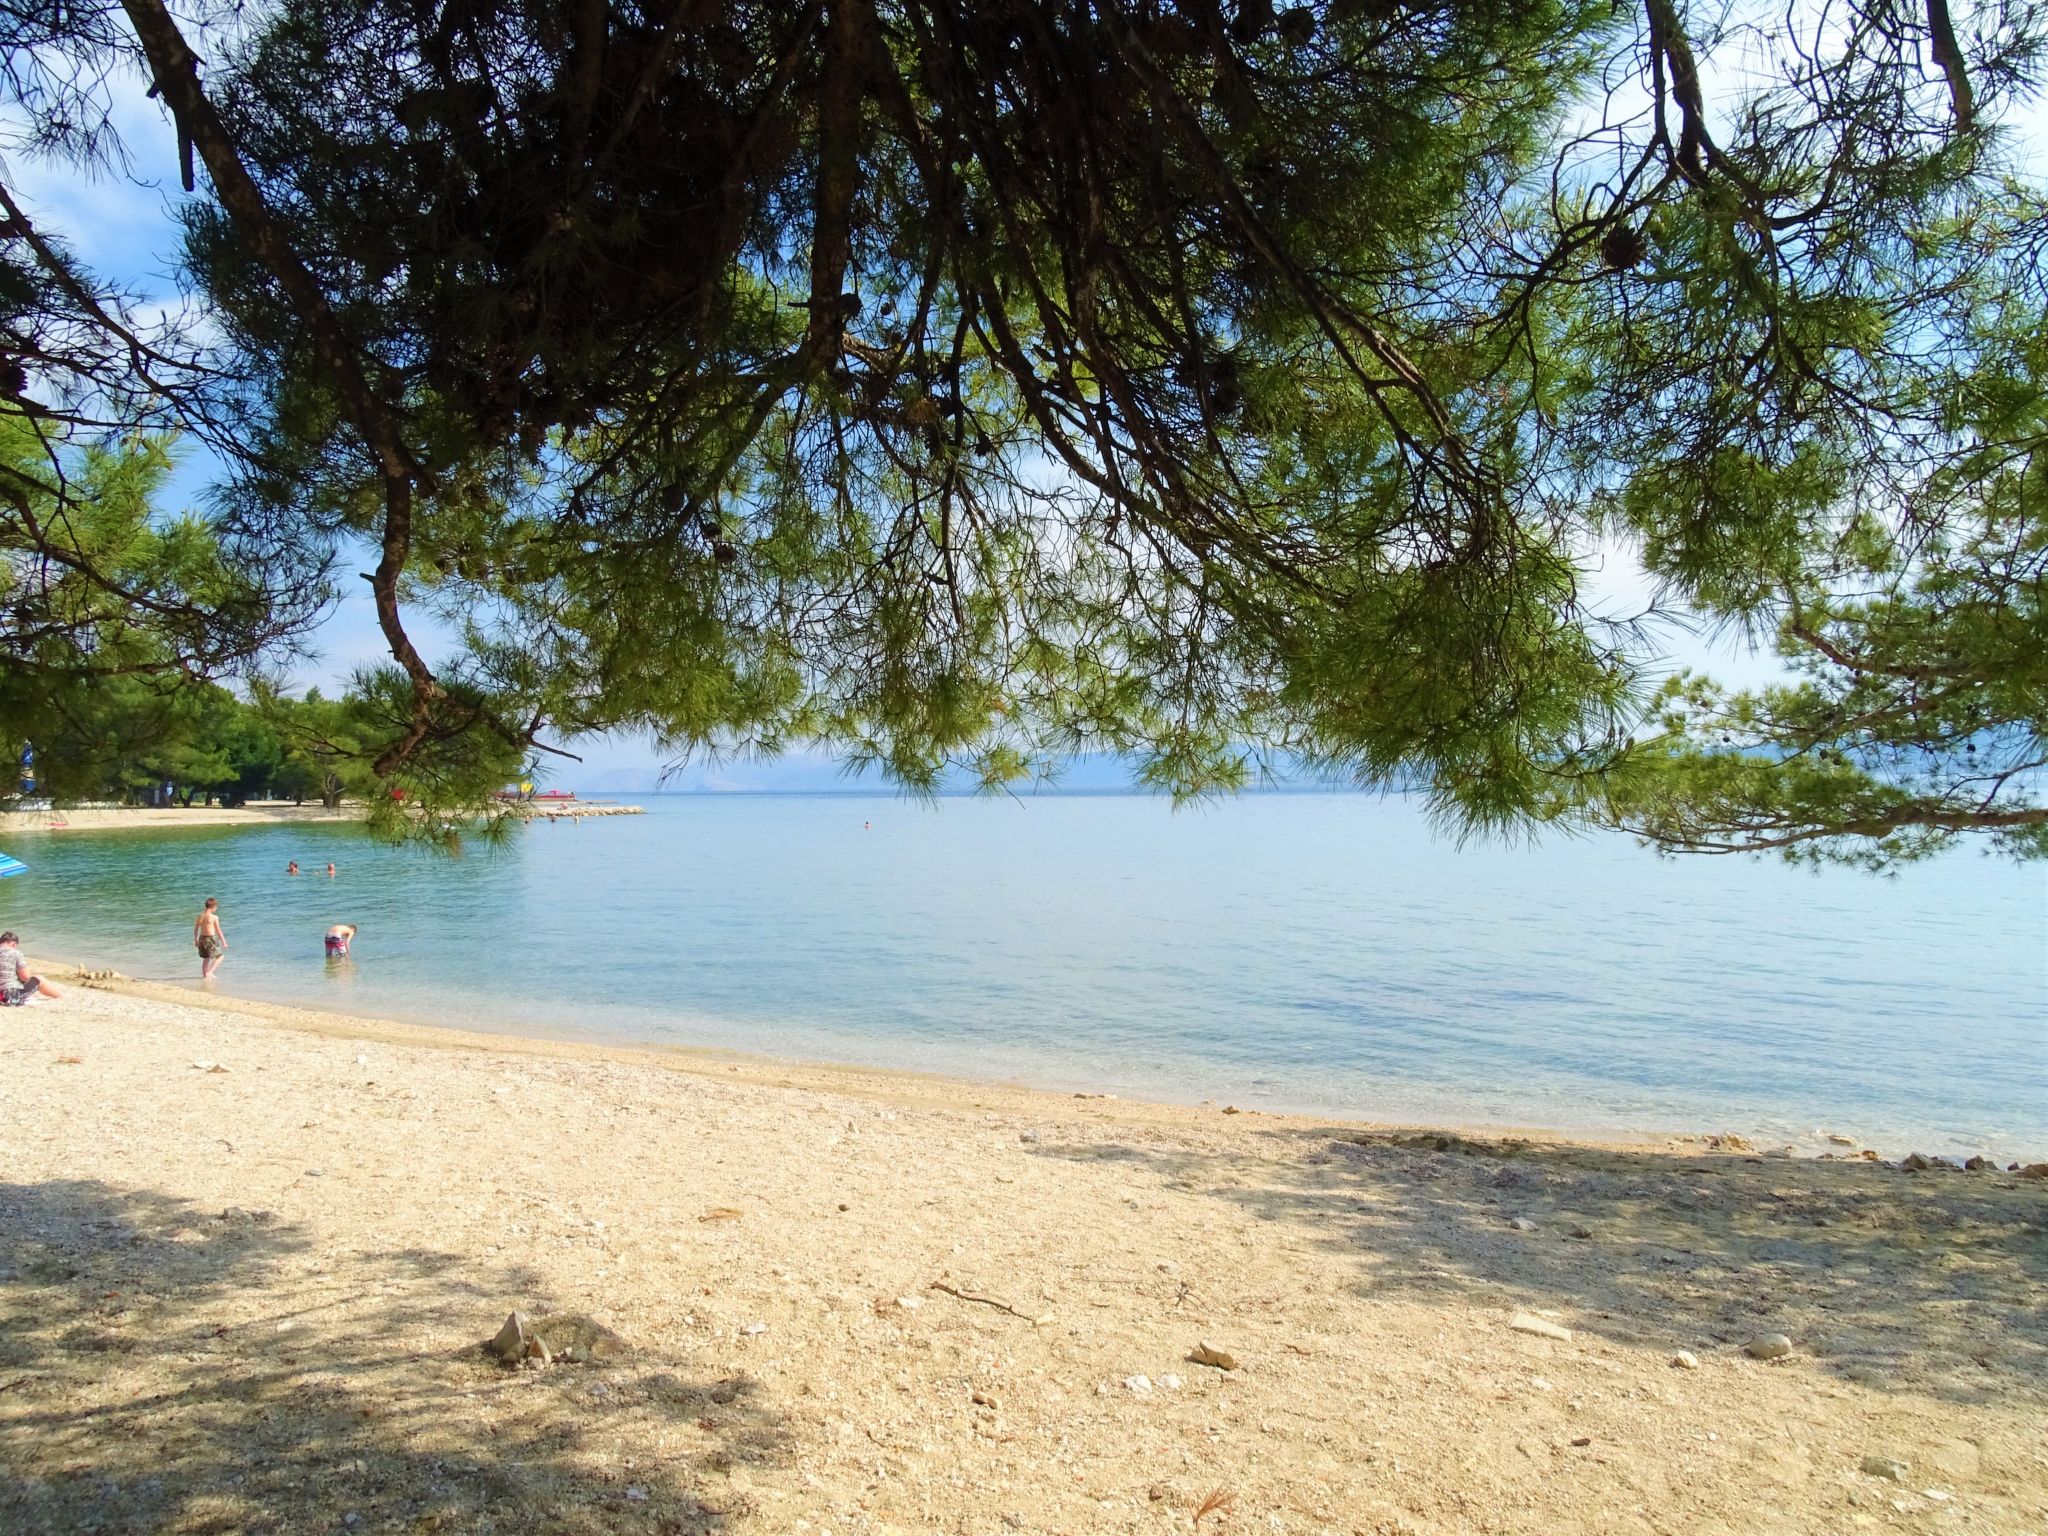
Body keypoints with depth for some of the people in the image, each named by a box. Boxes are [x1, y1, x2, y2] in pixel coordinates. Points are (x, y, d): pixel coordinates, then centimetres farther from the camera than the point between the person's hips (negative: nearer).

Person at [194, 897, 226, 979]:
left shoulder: (200, 915, 3)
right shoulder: (214, 917, -15)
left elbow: (196, 929, 11)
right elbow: (218, 931, -12)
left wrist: (196, 940, 23)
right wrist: (224, 941, -4)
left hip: (202, 938, 7)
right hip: (210, 939, -7)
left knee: (206, 958, 22)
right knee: (219, 956, 8)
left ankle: (205, 975, 30)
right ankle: (209, 972, -5)